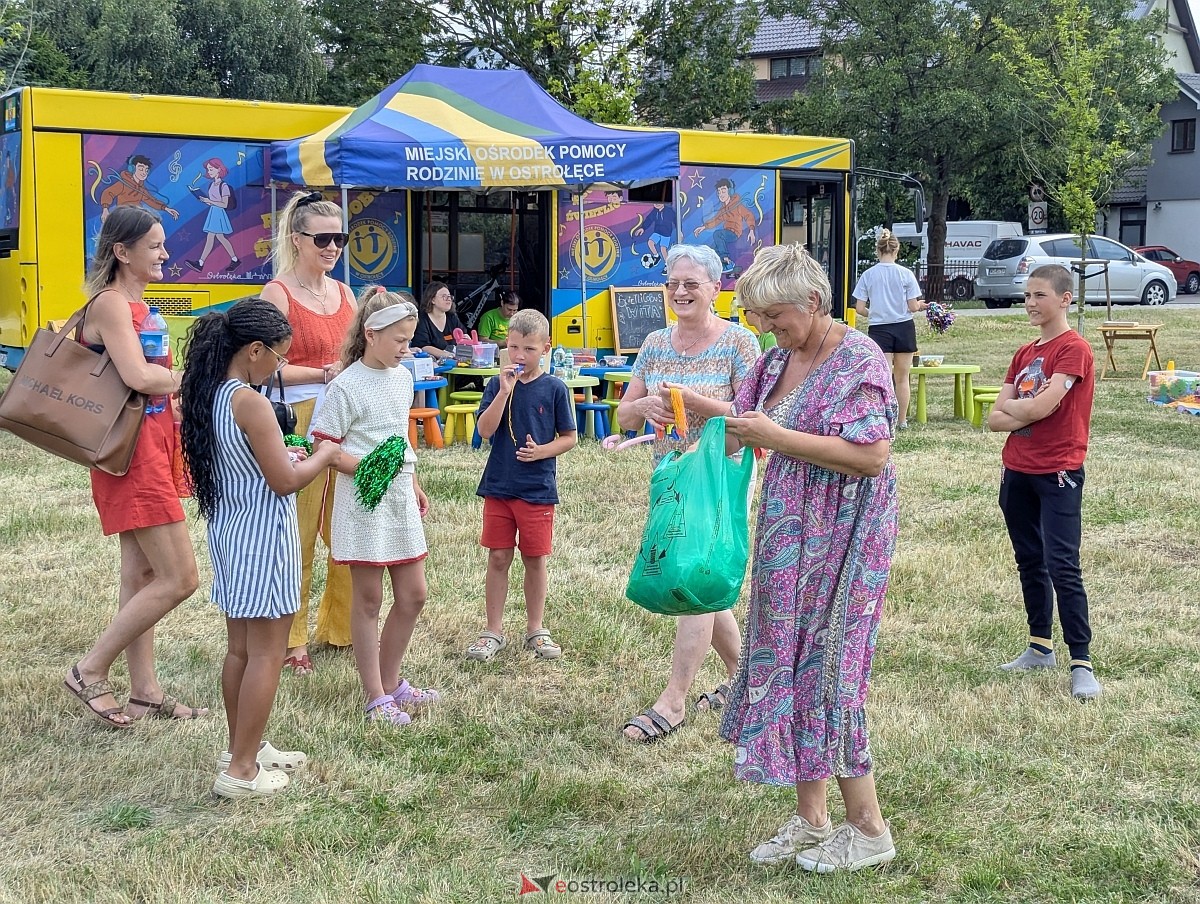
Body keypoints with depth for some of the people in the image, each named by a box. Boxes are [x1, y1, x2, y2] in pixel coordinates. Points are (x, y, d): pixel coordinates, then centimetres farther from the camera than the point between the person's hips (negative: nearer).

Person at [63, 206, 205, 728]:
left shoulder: (135, 305, 16)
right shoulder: (111, 303, -14)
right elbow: (138, 377, -26)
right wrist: (192, 379, -12)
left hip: (153, 445, 10)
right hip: (132, 453, -10)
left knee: (141, 574, 12)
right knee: (179, 579, -9)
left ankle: (145, 691, 19)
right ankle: (91, 671, 1)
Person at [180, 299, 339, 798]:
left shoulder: (210, 395, 4)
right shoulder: (250, 402, -21)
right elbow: (284, 482, -19)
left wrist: (282, 456, 13)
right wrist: (322, 457, -3)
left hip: (228, 532, 9)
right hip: (262, 537, -9)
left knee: (240, 648, 18)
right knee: (267, 654, -1)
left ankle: (242, 748, 30)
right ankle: (241, 770, 3)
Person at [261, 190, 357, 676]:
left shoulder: (343, 292, 15)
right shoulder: (278, 293, -5)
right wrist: (325, 374, -15)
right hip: (299, 421, -6)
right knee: (297, 536, -1)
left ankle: (340, 627, 24)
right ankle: (290, 640, 11)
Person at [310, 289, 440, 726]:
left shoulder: (402, 377, 10)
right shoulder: (346, 387, -13)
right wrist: (367, 468, -26)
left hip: (400, 499, 8)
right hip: (364, 500, -7)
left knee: (413, 595, 11)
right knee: (369, 599, 1)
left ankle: (390, 683, 25)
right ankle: (377, 698, 9)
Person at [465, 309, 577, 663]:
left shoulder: (554, 388, -3)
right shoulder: (497, 385, 0)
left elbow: (569, 437, 1)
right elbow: (485, 430, -12)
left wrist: (542, 451, -15)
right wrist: (505, 390, -20)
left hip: (537, 489, -1)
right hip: (498, 486, 1)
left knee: (535, 559, 8)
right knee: (498, 558, 6)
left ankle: (535, 630, 23)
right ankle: (493, 631, 16)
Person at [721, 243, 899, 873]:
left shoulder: (857, 360, -15)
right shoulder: (779, 358, 10)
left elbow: (873, 456, -24)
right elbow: (751, 429, 20)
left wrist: (777, 437, -23)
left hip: (839, 539, -8)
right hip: (786, 537, 8)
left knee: (824, 669, -4)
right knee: (785, 662, 10)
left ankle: (868, 830, 10)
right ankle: (809, 820, 22)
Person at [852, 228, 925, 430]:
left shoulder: (868, 275, -4)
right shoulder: (906, 274, -5)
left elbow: (859, 309, -4)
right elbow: (913, 307, -5)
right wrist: (921, 305, 18)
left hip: (879, 330, -1)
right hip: (904, 328, 1)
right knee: (902, 378, 14)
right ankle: (902, 421, 25)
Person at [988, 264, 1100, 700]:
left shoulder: (1074, 349, -11)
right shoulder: (1024, 354, 12)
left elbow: (1040, 407, -22)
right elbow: (995, 418, 5)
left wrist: (1010, 406, -2)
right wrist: (1029, 411, -13)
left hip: (1057, 473, -8)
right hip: (1017, 472, 8)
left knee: (1062, 568, -11)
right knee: (1029, 562, 15)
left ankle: (1082, 663, -7)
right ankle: (1040, 647, 26)